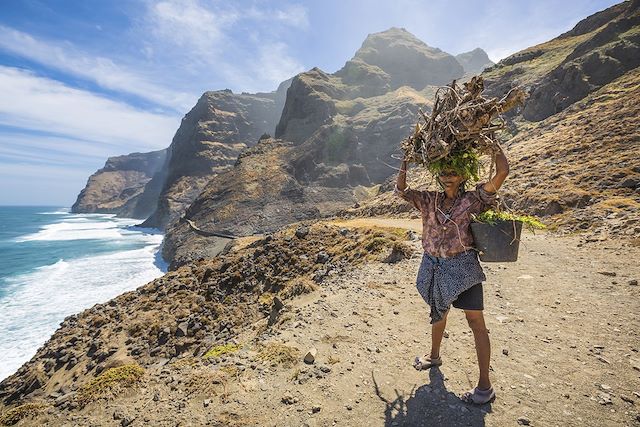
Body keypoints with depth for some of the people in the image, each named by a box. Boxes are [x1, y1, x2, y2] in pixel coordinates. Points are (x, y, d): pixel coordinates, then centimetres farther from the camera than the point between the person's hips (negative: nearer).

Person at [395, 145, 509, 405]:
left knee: (476, 322, 4)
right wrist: (406, 161, -3)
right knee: (439, 313, 24)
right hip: (434, 267, 4)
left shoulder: (472, 200, -8)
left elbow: (502, 172, -17)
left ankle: (485, 387, 19)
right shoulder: (429, 200, 1)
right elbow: (400, 190, -2)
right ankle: (434, 356, 47)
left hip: (462, 268, -4)